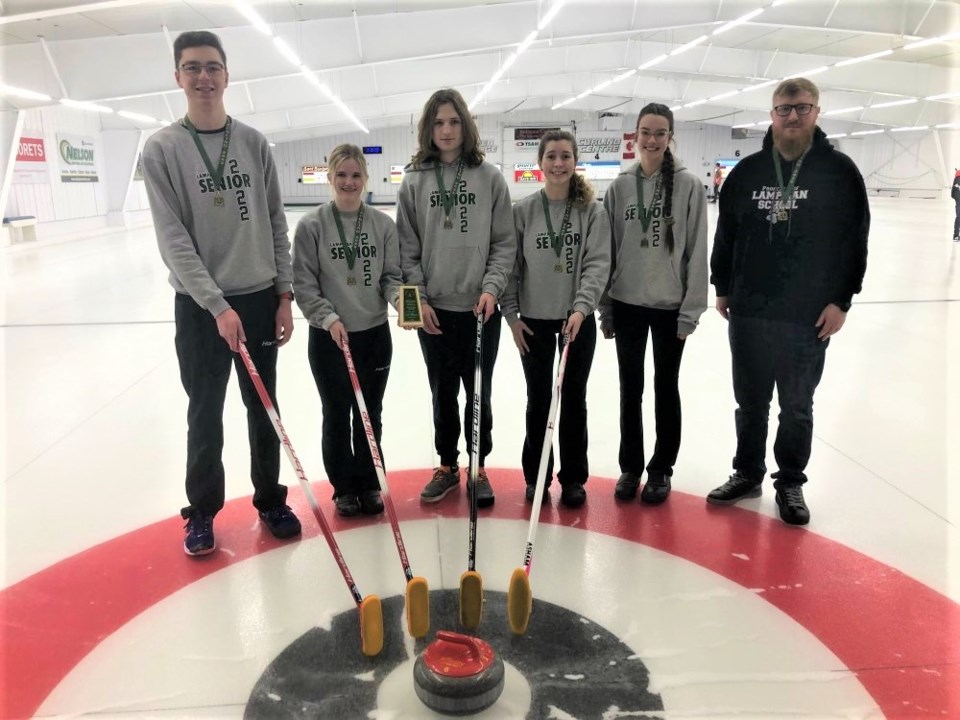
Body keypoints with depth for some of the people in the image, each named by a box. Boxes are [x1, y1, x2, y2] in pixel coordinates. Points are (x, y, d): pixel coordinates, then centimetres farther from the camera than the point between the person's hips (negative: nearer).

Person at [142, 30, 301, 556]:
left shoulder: (254, 143, 5)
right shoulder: (162, 148, -4)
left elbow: (276, 225, 6)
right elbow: (172, 240, -11)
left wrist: (284, 295, 1)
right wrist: (217, 304, -19)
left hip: (259, 298, 3)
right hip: (200, 306, -2)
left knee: (263, 409, 12)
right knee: (205, 414, 8)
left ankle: (270, 499, 28)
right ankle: (202, 511, 26)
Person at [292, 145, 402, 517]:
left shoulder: (383, 224, 0)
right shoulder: (311, 225, -6)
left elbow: (392, 276, 2)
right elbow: (304, 283, -6)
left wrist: (400, 298, -19)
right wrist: (329, 318, -17)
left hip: (375, 334, 2)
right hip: (328, 338, -2)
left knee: (370, 415, 13)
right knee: (337, 415, 9)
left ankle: (369, 484, 29)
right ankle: (344, 487, 26)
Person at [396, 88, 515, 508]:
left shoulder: (489, 177, 0)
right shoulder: (414, 180, 3)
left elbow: (504, 243, 0)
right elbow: (407, 247, 3)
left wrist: (491, 288, -12)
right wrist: (418, 297, -5)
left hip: (480, 308, -1)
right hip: (434, 309, 1)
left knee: (479, 393, 8)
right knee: (443, 393, 13)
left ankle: (479, 469, 25)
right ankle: (447, 466, 29)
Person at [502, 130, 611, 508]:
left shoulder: (593, 210, -3)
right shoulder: (523, 210, -1)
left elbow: (598, 263, -9)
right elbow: (511, 265, 1)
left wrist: (581, 307, -21)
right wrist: (511, 313, -3)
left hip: (578, 319, 0)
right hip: (534, 320, 1)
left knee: (574, 399, 9)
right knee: (538, 400, 9)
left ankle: (573, 477, 22)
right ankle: (536, 476, 23)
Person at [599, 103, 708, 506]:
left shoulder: (688, 185, -5)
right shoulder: (620, 186, 2)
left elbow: (696, 252, -6)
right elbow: (608, 249, 4)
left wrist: (690, 311, -9)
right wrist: (604, 308, 3)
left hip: (670, 305, -2)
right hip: (627, 304, 2)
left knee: (666, 388, 9)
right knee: (630, 388, 11)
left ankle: (661, 469, 24)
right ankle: (630, 466, 25)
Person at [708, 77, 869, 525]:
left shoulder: (839, 171, -2)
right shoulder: (747, 171, 5)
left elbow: (855, 241, -3)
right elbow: (726, 235, 10)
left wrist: (841, 300, -7)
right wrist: (722, 288, 10)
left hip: (809, 316, -2)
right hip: (748, 312, 2)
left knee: (797, 407, 9)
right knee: (751, 403, 13)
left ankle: (791, 483, 25)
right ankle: (747, 474, 29)